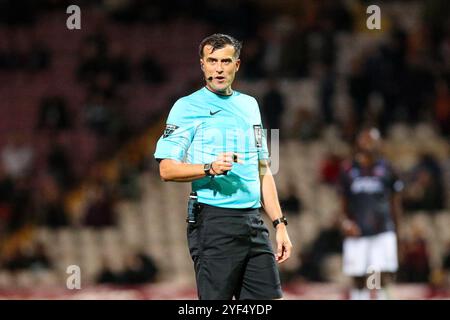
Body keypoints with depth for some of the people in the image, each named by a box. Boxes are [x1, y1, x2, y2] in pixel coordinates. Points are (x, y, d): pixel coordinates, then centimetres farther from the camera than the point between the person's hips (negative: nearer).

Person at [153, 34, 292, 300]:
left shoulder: (249, 105, 18)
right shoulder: (187, 107, 0)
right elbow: (167, 169, -7)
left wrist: (280, 223, 16)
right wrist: (210, 168, -23)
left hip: (253, 221, 6)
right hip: (214, 222, -6)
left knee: (269, 297, 0)